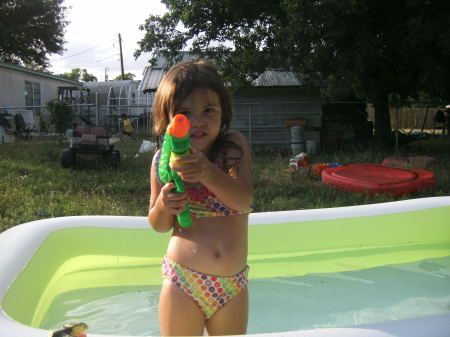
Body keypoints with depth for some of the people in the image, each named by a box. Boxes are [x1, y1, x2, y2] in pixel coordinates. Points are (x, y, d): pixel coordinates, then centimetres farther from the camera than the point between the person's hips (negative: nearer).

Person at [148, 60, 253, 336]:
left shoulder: (235, 146, -6)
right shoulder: (163, 160, -4)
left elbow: (243, 200, -20)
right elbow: (159, 226, 5)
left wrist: (208, 173, -37)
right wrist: (163, 206, -17)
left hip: (233, 285, 1)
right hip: (182, 284, 0)